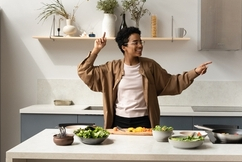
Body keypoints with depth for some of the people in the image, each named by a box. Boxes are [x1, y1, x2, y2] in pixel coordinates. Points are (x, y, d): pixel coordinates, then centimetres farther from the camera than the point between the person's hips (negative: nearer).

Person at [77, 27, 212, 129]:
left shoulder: (149, 65, 2)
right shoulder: (113, 67, 1)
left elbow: (172, 82, 5)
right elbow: (85, 72, 2)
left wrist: (195, 72, -4)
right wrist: (96, 51, -7)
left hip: (143, 122, 0)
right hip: (119, 122, 0)